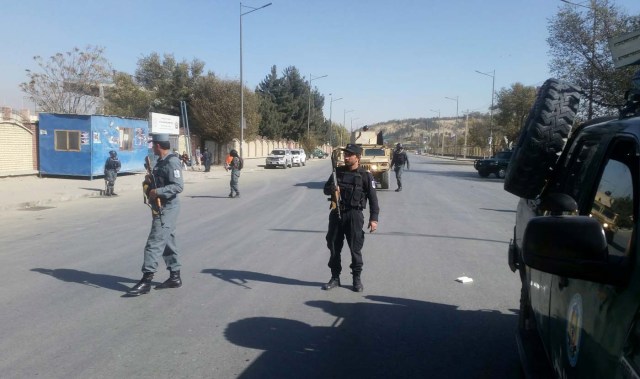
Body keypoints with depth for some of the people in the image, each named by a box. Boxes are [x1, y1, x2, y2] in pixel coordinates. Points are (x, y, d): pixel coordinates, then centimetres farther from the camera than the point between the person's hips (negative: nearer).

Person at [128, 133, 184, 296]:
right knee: (168, 242, 14)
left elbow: (178, 186, -26)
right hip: (161, 208, 10)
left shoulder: (172, 162, -18)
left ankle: (146, 280, -3)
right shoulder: (161, 161, 13)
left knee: (154, 244, -9)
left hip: (167, 209, -10)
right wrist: (150, 185, 7)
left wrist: (157, 192, -28)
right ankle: (175, 277, 22)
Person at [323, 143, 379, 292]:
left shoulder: (365, 175, -3)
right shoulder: (338, 171, 8)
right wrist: (332, 188, -12)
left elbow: (373, 198, -4)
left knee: (355, 248, 1)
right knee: (334, 246, 9)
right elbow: (326, 189, 12)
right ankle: (335, 277, 22)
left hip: (354, 215, -4)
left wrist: (373, 218, -11)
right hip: (336, 213, 4)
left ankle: (357, 278, 16)